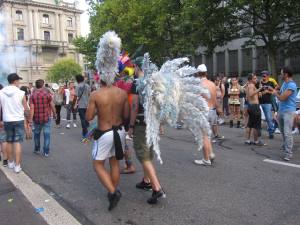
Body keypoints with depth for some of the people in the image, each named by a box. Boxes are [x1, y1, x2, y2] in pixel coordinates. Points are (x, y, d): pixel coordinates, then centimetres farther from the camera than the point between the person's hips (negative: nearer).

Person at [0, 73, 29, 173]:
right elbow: (26, 109, -7)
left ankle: (10, 163, 29)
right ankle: (17, 166, 2)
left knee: (9, 142, 16)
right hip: (19, 120, -3)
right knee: (17, 143, 0)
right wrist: (29, 119, 7)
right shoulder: (21, 93, -12)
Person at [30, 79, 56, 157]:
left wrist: (31, 119, -7)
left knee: (37, 134, 18)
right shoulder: (47, 94, -7)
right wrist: (54, 114, 11)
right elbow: (52, 106, -5)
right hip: (46, 117, -2)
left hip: (37, 118, 2)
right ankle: (46, 152, 3)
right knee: (47, 134, 3)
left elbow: (32, 108, -9)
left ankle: (37, 149, 32)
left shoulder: (32, 95, -4)